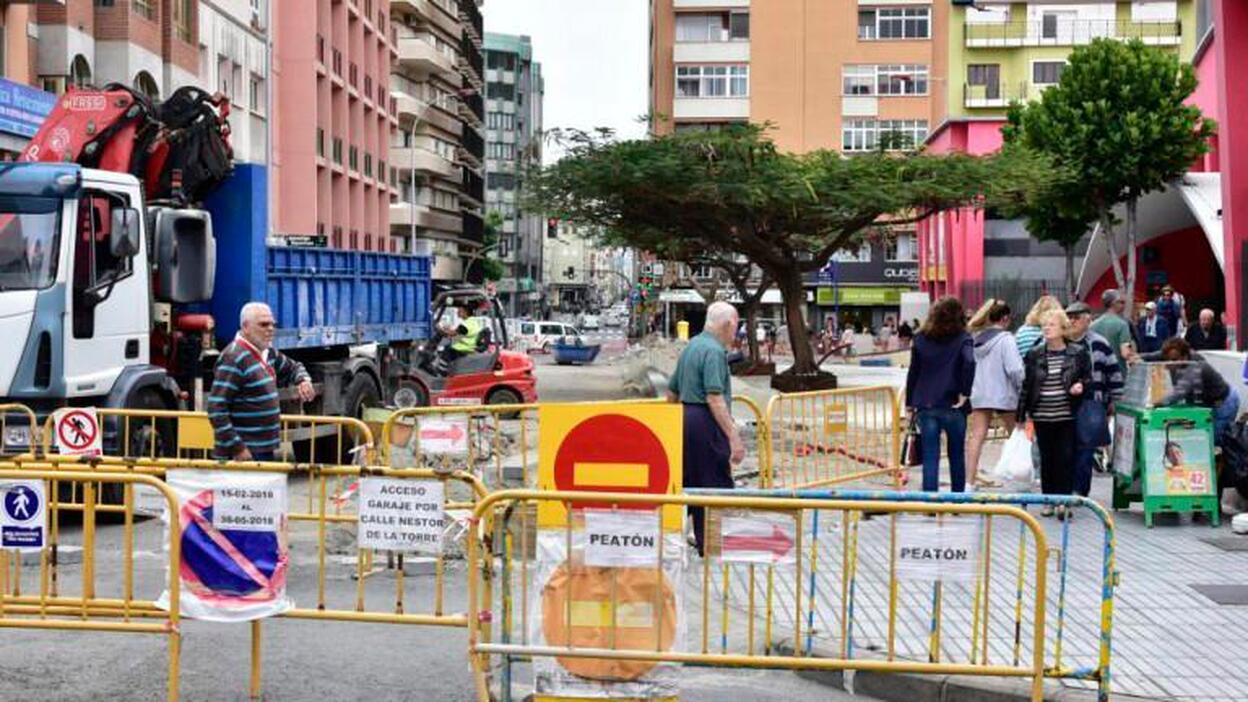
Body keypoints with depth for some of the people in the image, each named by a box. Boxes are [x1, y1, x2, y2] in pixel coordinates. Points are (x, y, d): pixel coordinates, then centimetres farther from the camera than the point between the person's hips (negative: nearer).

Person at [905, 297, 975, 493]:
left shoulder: (920, 338, 6)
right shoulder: (962, 338, -3)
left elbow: (913, 372, 7)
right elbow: (969, 362, -21)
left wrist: (910, 403, 12)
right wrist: (964, 393, -13)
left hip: (925, 406, 2)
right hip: (952, 405, -2)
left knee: (930, 457, 2)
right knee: (957, 455, 14)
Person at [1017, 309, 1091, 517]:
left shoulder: (1078, 353, -1)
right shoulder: (1034, 355, 4)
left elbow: (1088, 377, 8)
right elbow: (1026, 385, 6)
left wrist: (1081, 385, -15)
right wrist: (1022, 413, 4)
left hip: (1067, 415, -2)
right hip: (1042, 416, 2)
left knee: (1066, 457, -2)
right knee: (1047, 458, 8)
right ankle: (1049, 500, 17)